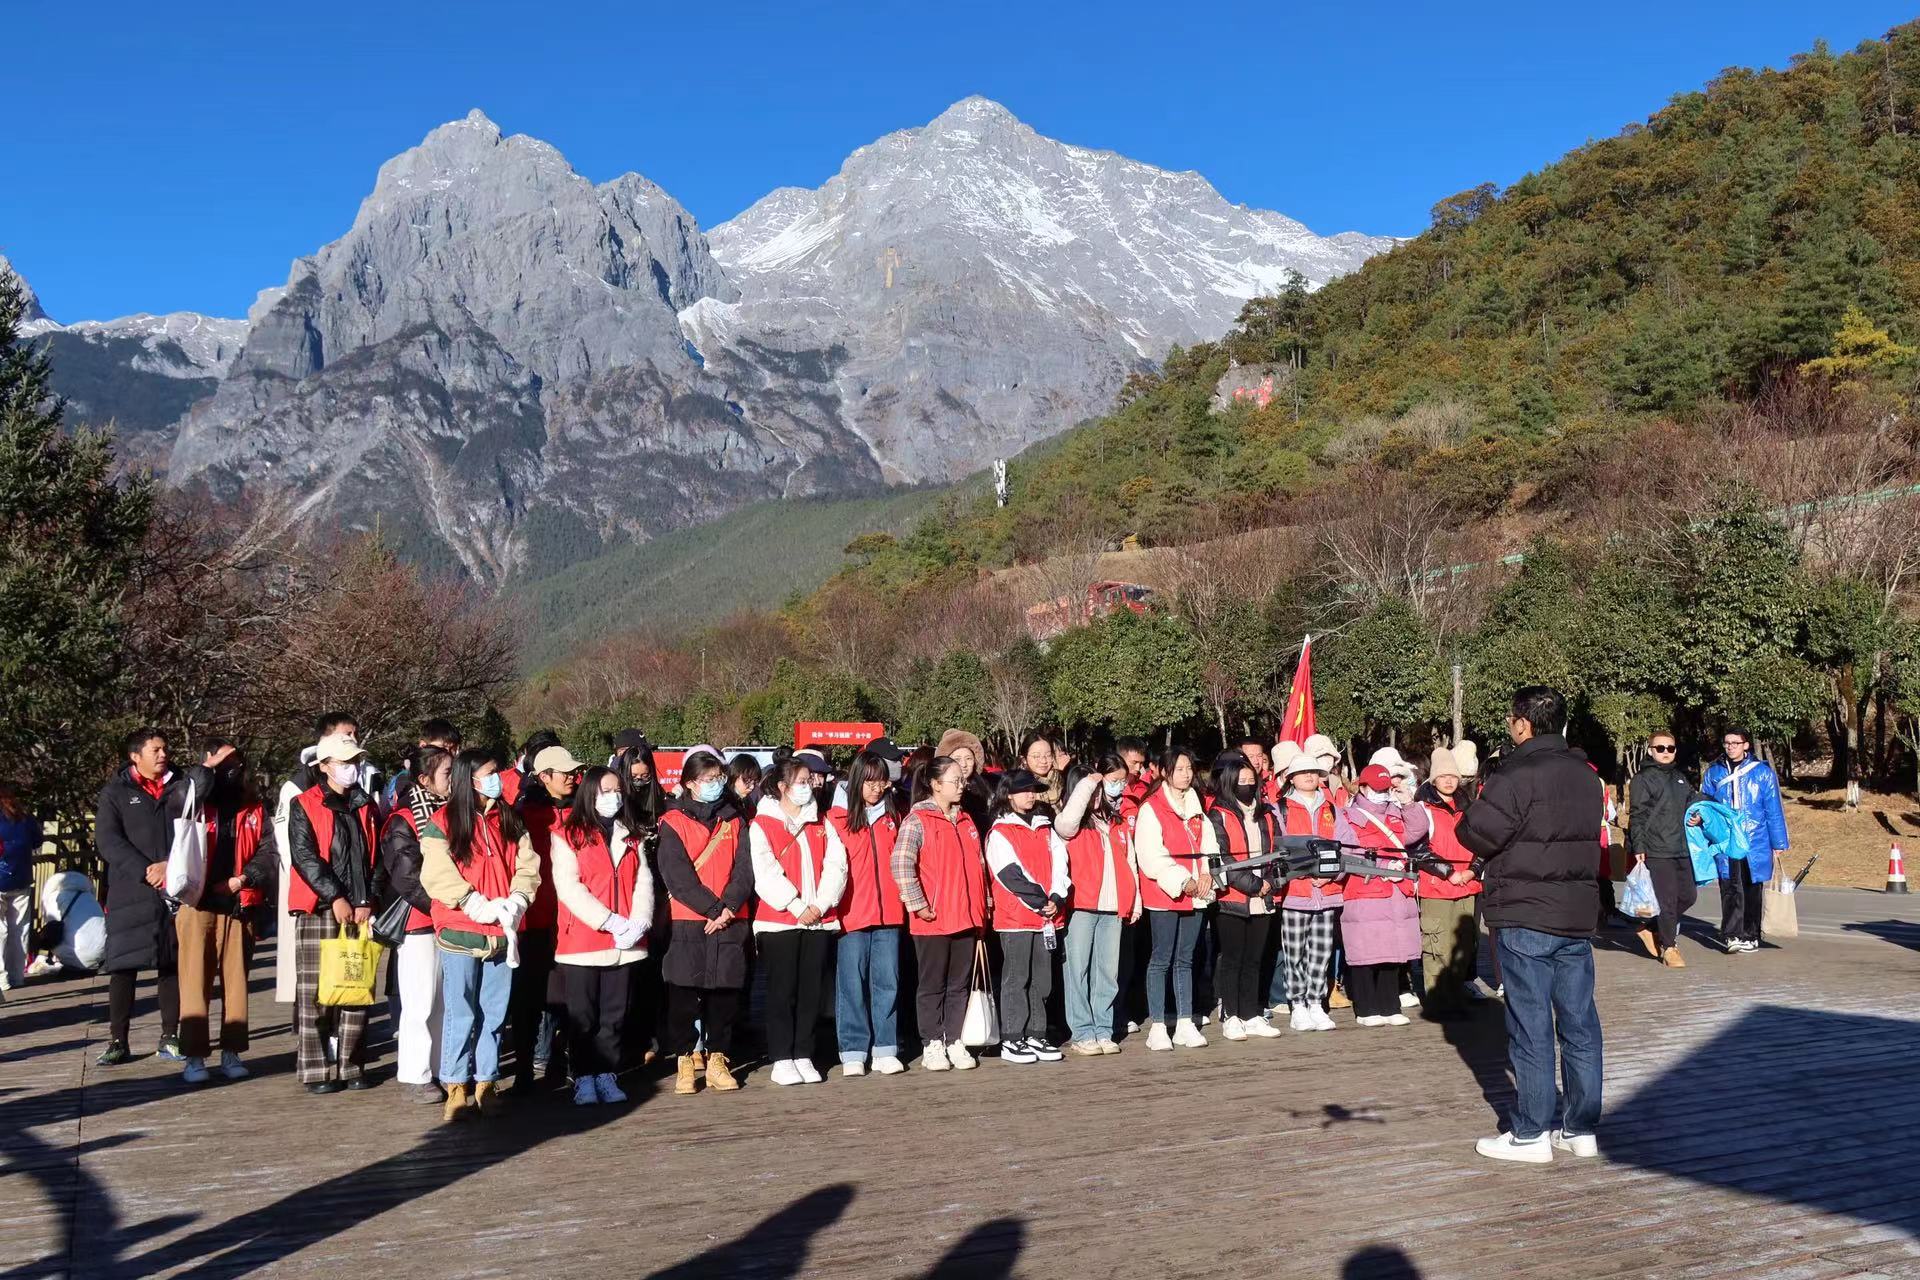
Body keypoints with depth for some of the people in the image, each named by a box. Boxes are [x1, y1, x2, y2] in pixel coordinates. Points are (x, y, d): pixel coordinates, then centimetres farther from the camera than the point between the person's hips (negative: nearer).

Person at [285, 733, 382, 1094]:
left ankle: (351, 1065, 13)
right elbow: (305, 856, -9)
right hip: (318, 911, -4)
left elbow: (377, 859, 10)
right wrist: (335, 897, -14)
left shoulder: (366, 807, 15)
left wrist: (369, 901, -3)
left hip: (360, 911, 4)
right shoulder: (305, 806, 1)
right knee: (315, 992, -2)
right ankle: (317, 1070, 5)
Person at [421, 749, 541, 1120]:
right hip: (459, 933, -4)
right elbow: (437, 875, -11)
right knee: (460, 1013, 1)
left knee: (495, 1013, 9)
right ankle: (456, 1089, 8)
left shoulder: (509, 821, 11)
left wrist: (516, 901, -10)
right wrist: (479, 905, -16)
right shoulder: (442, 823, -3)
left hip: (503, 933, 4)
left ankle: (486, 1084, 18)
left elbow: (527, 867, 7)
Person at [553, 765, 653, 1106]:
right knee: (583, 1017, 3)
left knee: (615, 1015, 8)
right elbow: (568, 886, -11)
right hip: (581, 941, -4)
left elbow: (643, 882, 8)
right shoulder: (567, 835, -2)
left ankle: (607, 1076, 17)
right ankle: (584, 1079, 12)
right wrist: (610, 921, -17)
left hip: (625, 944, 4)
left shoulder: (630, 837, 16)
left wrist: (639, 922, -10)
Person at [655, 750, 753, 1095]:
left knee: (725, 991, 4)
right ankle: (685, 1061, 10)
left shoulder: (734, 819, 13)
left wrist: (729, 906, -11)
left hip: (730, 921, 3)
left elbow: (744, 868, 4)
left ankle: (717, 1059, 14)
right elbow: (677, 873, -9)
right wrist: (711, 908, -14)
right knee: (684, 993, 0)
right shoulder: (674, 821, 1)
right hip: (688, 921, -3)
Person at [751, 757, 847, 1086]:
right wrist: (797, 907, -14)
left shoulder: (821, 824, 15)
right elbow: (766, 874, -9)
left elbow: (836, 865, 5)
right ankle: (781, 1061, 6)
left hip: (819, 920, 4)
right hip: (779, 920, -4)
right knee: (782, 992, -1)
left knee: (812, 991, 6)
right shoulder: (762, 824, 0)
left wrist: (820, 904, -9)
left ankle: (803, 1056, 14)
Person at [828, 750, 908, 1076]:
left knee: (887, 982, 5)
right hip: (851, 914, -3)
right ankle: (853, 1052, 7)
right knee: (852, 983, 0)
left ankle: (885, 1049, 12)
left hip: (888, 914, 3)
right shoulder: (837, 820, 1)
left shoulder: (893, 819, 12)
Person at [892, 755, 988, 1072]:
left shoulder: (965, 821, 14)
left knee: (960, 985, 11)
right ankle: (933, 1046, 13)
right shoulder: (917, 820, -9)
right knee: (933, 985, 4)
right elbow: (901, 865, -17)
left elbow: (978, 864, 21)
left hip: (966, 918, 6)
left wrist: (983, 905, 15)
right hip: (932, 921, -6)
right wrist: (918, 905, -17)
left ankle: (955, 1043, 19)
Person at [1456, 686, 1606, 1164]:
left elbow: (1476, 833, -18)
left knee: (1530, 1026, -1)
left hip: (1525, 916, -7)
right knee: (1579, 1022, 11)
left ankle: (1530, 1133, 5)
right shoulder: (1586, 775, 11)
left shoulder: (1517, 774, -15)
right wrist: (1482, 867, 13)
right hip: (1578, 913, 7)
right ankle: (1581, 1128, 18)